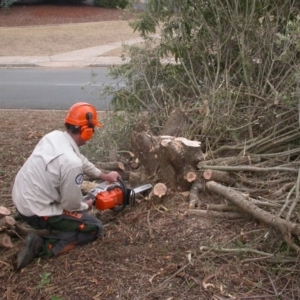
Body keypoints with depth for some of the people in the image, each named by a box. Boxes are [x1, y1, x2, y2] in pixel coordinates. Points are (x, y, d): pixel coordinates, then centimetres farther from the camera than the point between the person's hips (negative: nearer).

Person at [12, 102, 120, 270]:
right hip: (37, 213, -9)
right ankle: (45, 245, -7)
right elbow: (72, 205, -17)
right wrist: (86, 205, 6)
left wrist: (104, 176, 22)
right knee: (95, 228, 2)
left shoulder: (54, 136, -5)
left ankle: (55, 225, 20)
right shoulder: (71, 162, -30)